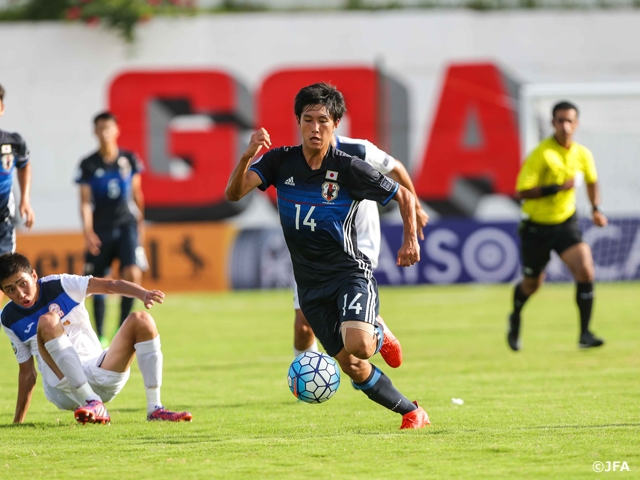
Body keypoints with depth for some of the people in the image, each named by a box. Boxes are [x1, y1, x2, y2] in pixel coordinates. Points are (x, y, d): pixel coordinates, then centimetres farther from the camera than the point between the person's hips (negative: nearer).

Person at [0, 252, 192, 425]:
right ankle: (92, 403, -38)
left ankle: (154, 408, -21)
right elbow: (27, 372, 11)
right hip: (63, 388, -2)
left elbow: (111, 285, -11)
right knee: (47, 321, -28)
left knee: (141, 320, -17)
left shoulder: (59, 285, 1)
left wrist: (143, 294, -30)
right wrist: (17, 422, 10)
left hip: (102, 374, 2)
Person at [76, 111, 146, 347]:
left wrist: (140, 222, 19)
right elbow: (85, 201, -6)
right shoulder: (88, 165, -3)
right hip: (101, 228, 0)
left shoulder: (129, 159, 3)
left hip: (127, 225, 0)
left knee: (132, 275, -18)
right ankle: (100, 336, 16)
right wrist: (88, 231, -18)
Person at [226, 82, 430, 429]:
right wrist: (247, 156, -32)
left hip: (350, 273, -4)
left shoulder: (349, 169, -10)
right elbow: (234, 193, -16)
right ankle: (411, 412, 23)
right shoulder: (280, 162, -2)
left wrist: (410, 240, -9)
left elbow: (403, 196, 2)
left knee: (357, 344, -30)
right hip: (310, 282, 4)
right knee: (352, 368, 3)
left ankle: (378, 336, 6)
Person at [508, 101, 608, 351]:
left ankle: (585, 334, -12)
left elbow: (592, 180, 19)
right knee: (532, 284, 13)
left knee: (585, 271, -19)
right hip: (537, 226, -3)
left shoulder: (582, 154, -3)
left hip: (566, 223, 3)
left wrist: (596, 209, 6)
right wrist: (558, 187, -30)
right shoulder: (541, 154, -20)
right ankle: (515, 319, 46)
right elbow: (522, 192, -24)